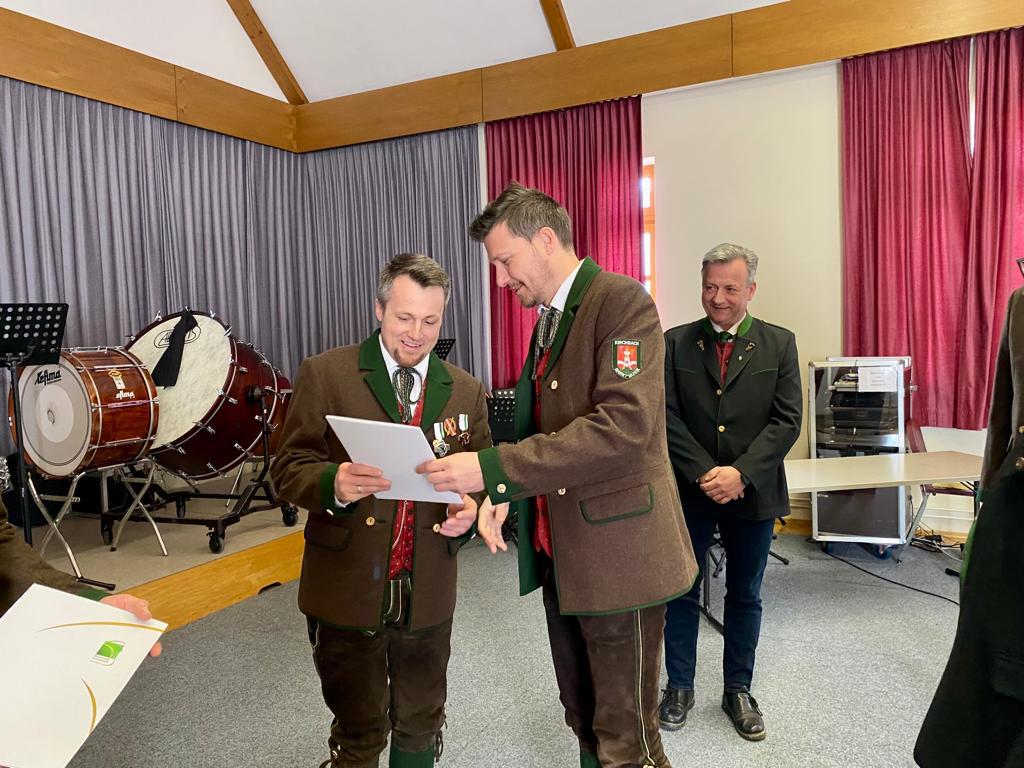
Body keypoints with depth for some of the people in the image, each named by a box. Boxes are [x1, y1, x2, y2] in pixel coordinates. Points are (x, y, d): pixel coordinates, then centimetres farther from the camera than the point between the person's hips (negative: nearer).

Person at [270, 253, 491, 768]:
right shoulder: (325, 374, -7)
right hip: (347, 590, -3)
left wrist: (470, 509, -14)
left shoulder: (466, 391, 3)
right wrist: (335, 483, -28)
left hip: (427, 594, 3)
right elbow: (289, 468, -7)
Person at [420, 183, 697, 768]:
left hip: (616, 551, -8)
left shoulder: (621, 300, -13)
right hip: (561, 553, 8)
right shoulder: (549, 316, 14)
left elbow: (623, 425, -26)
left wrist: (495, 468, -27)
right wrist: (502, 494, 1)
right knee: (584, 719, 21)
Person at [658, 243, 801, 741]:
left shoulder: (779, 344, 0)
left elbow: (787, 419, -6)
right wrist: (705, 473, -16)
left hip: (753, 491, 1)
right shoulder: (676, 343, -1)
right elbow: (667, 416, -6)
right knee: (681, 591, 10)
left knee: (745, 596, 14)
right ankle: (679, 687, 28)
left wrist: (740, 473, -17)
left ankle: (738, 691, 32)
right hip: (689, 491, 0)